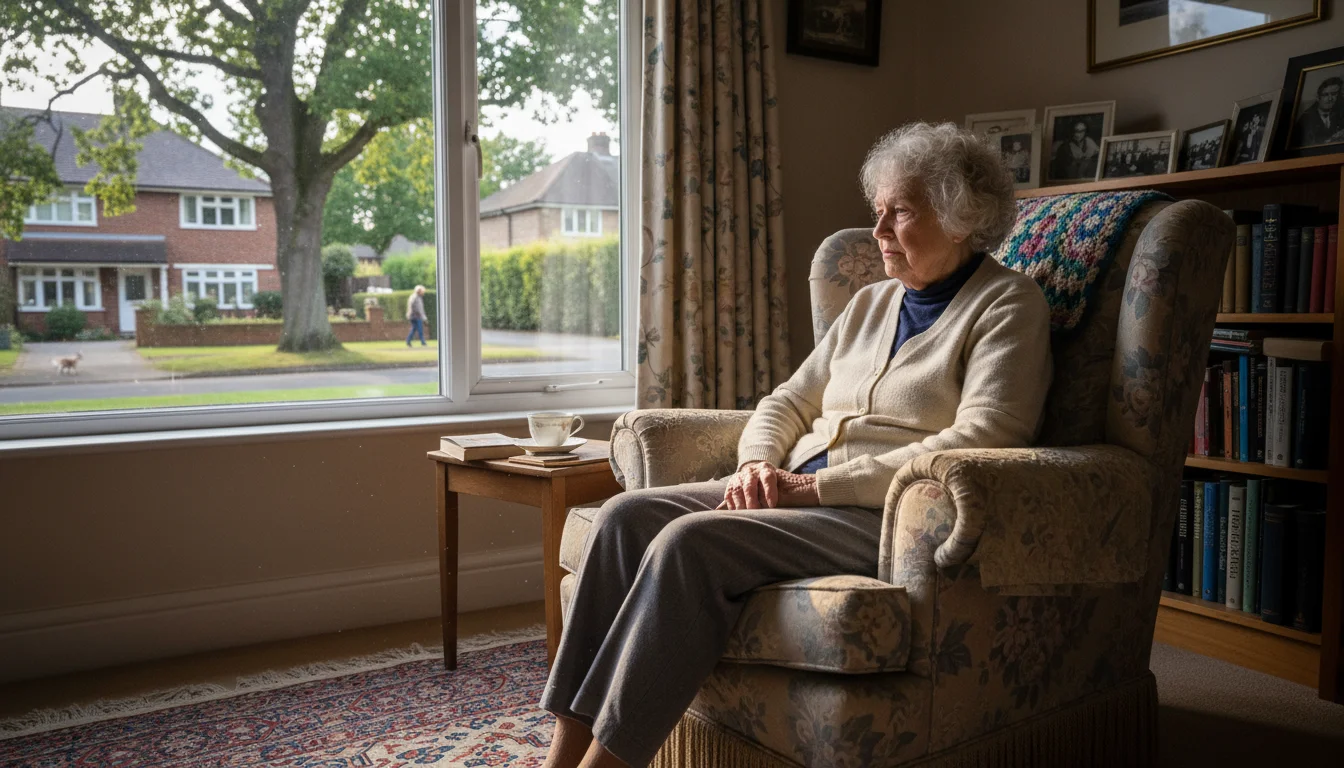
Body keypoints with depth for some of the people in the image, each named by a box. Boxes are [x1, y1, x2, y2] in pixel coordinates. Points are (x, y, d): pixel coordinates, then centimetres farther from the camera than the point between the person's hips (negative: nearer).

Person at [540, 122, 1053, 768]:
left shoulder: (1007, 304, -1)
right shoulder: (871, 303, 21)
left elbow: (982, 439, -16)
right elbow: (788, 401, 22)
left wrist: (814, 485, -18)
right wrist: (756, 465, -3)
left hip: (885, 515, -7)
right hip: (794, 493, 8)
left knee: (690, 542, -30)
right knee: (625, 515, -14)